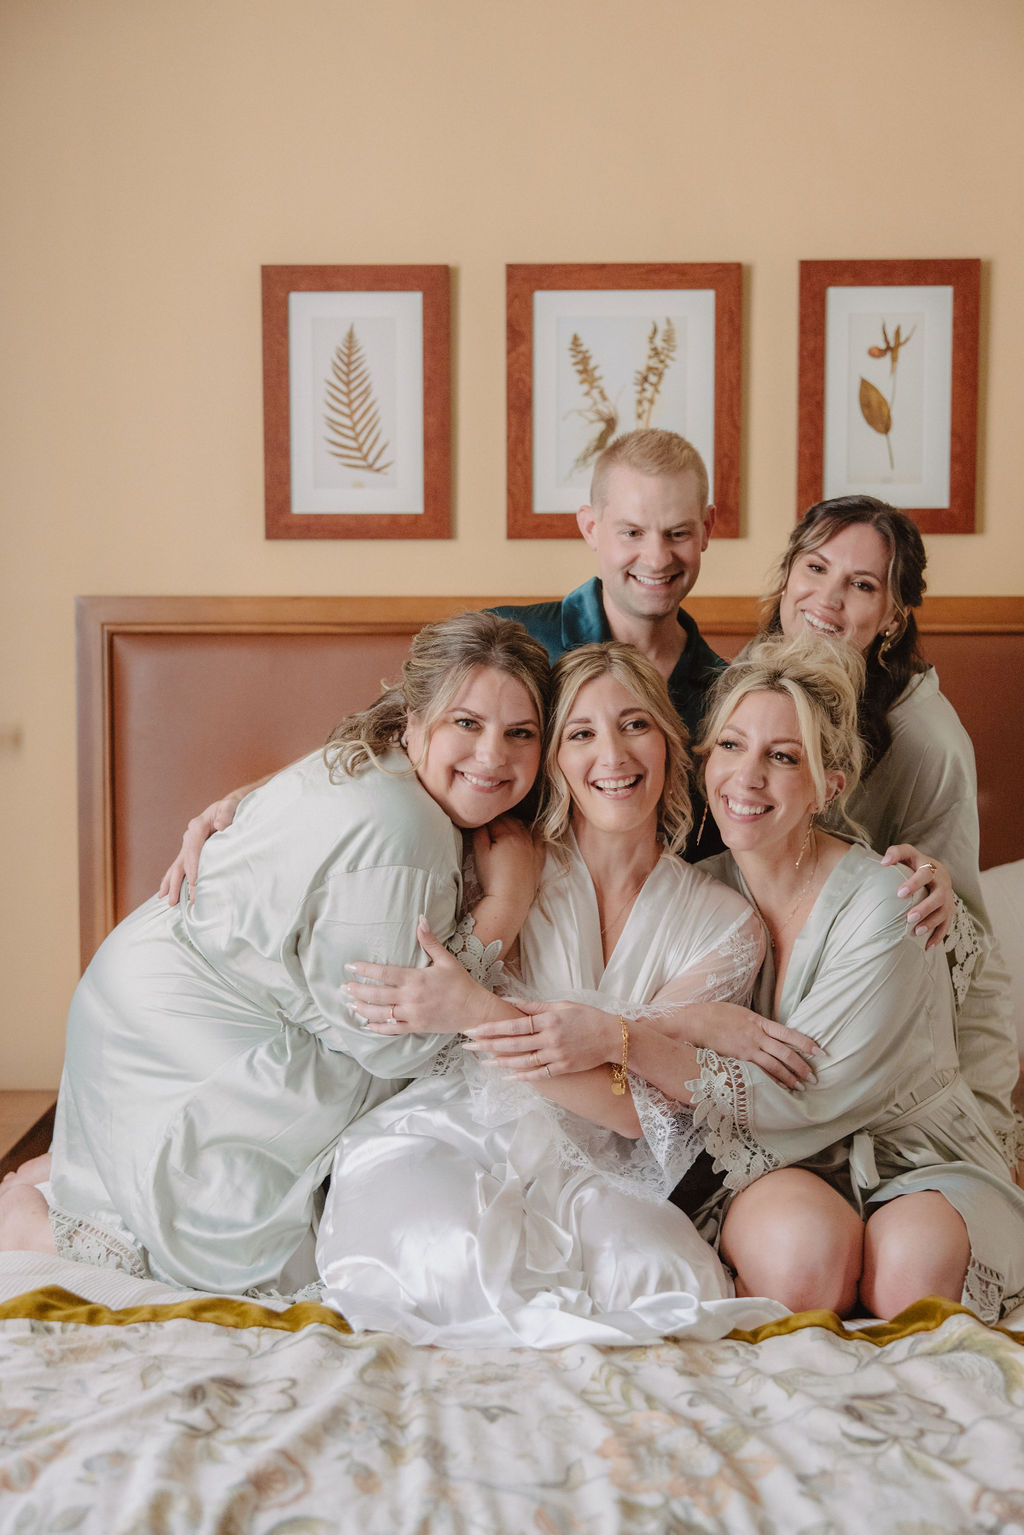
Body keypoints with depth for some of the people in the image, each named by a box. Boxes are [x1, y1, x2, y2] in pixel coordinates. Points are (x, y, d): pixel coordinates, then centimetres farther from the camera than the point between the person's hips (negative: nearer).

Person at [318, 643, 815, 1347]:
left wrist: (479, 1012, -23)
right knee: (456, 1258, -35)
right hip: (443, 1140, -1)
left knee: (672, 1282, -30)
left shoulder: (726, 924, 3)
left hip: (592, 1176, 2)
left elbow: (640, 1106, -5)